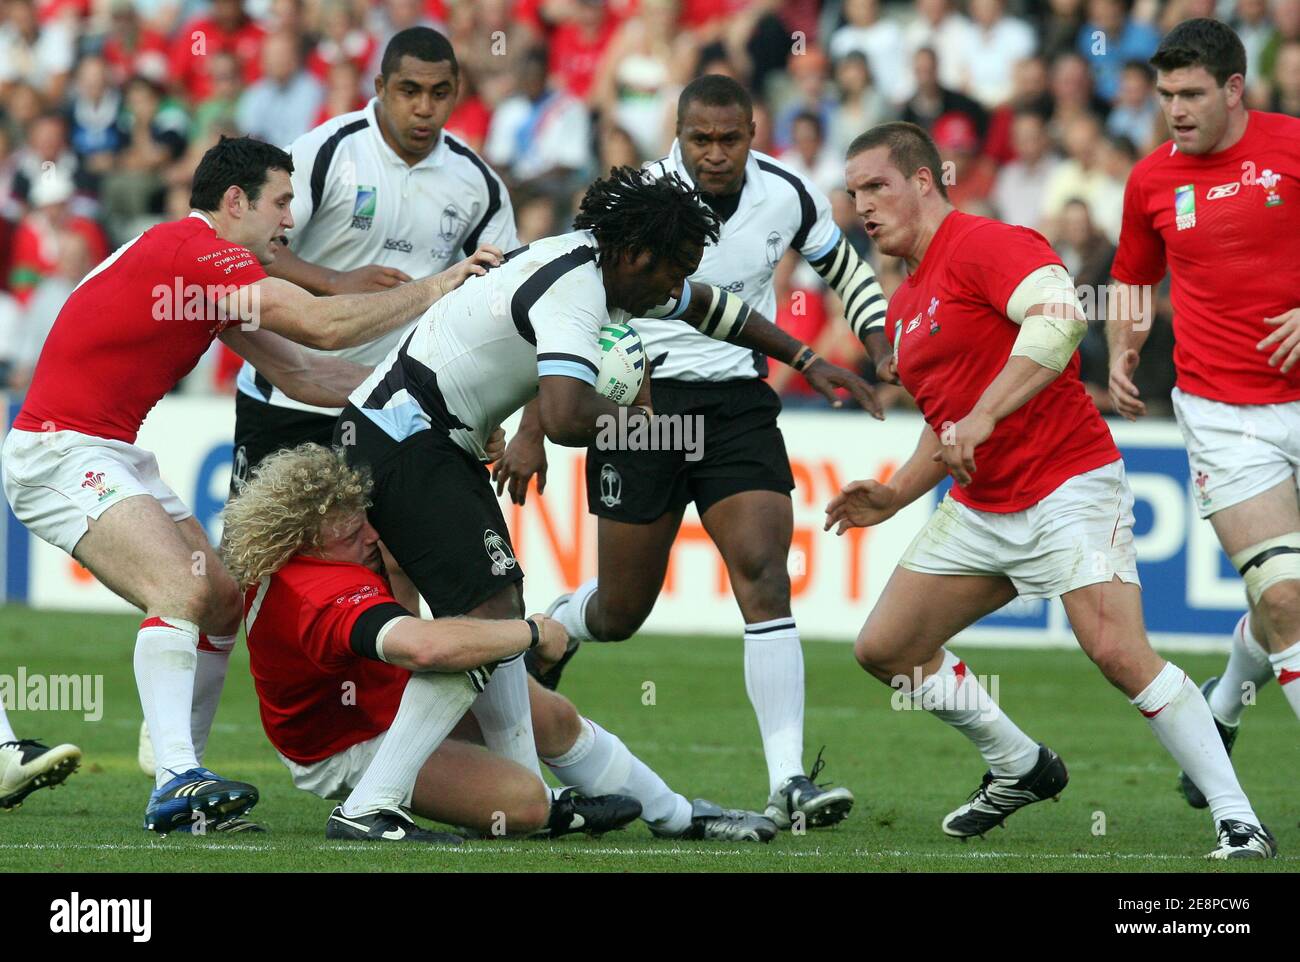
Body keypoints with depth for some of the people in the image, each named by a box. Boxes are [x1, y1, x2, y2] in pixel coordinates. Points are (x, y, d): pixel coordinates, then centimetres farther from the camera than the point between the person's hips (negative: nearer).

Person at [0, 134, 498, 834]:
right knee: (184, 591, -25)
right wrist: (433, 289, -11)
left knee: (223, 602, 8)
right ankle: (176, 783, -32)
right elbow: (324, 325, -23)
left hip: (114, 454, 11)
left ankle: (180, 784, 9)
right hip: (60, 452, -11)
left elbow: (299, 374, 18)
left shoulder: (208, 269, 15)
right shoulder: (193, 250, -17)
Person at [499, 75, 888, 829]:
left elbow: (844, 267, 16)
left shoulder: (788, 195, -5)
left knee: (764, 575, -16)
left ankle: (788, 783, -21)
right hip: (640, 404, -2)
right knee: (622, 610, 5)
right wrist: (533, 433, -8)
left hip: (739, 405, 2)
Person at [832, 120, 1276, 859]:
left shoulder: (982, 245, -12)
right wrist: (893, 497, 14)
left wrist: (984, 415, -33)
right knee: (884, 648, 8)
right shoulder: (904, 306, 17)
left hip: (1068, 486, -10)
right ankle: (1021, 769, 25)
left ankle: (1240, 822, -17)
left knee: (1120, 652, -23)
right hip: (981, 512, 10)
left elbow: (1061, 314, -30)